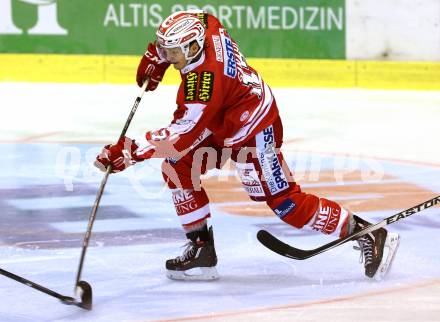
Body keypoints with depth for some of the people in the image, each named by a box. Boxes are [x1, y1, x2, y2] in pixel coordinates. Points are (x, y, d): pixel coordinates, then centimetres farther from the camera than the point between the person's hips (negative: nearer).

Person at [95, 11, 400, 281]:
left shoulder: (205, 79, -35)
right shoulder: (202, 23, -12)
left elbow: (183, 134, -34)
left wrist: (130, 151, -34)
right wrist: (155, 57, 11)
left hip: (253, 131, -10)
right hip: (222, 123, 10)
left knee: (286, 203, -8)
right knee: (176, 168, 2)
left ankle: (368, 234, 2)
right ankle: (202, 250, 8)